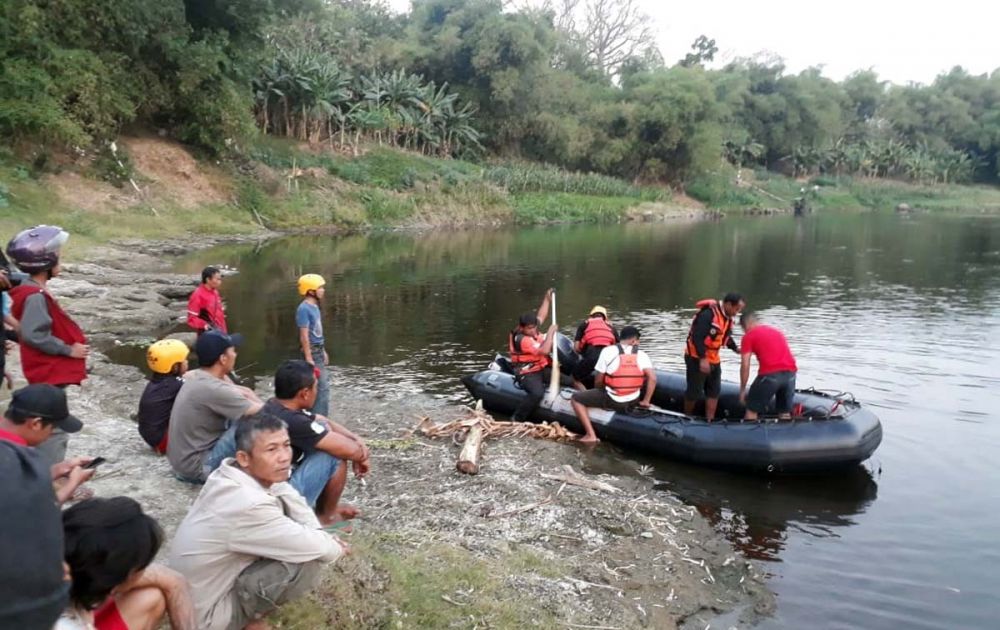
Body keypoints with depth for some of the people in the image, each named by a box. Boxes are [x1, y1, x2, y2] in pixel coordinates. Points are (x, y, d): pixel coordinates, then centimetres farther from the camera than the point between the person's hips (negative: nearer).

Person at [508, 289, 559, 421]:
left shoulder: (530, 329, 1)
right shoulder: (522, 340, -25)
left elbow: (541, 316, 21)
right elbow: (544, 351, -31)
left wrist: (547, 299, 18)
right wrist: (551, 332, -21)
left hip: (542, 369, 9)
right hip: (527, 374, -9)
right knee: (537, 393, -36)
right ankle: (516, 419, -19)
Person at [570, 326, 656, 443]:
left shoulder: (608, 351, -9)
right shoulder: (641, 355, -2)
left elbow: (598, 381, -7)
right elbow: (652, 378, -12)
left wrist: (597, 395, 14)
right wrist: (646, 401, -1)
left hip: (611, 400, -3)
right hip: (633, 402, 3)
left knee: (576, 398, 13)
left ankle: (591, 434, -1)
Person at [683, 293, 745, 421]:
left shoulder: (728, 318, 4)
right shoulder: (708, 314, -25)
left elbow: (726, 337, 15)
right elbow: (697, 337, -28)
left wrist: (736, 348, -3)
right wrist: (702, 359, -29)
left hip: (713, 358, 9)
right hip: (697, 358, -9)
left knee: (714, 390, 9)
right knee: (695, 391, 1)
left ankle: (710, 420, 16)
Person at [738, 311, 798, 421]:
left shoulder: (748, 336, 8)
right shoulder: (777, 331, 27)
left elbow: (745, 366, 2)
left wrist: (742, 389, 10)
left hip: (770, 374, -6)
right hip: (790, 372, 6)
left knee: (752, 410, 10)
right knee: (785, 413, 16)